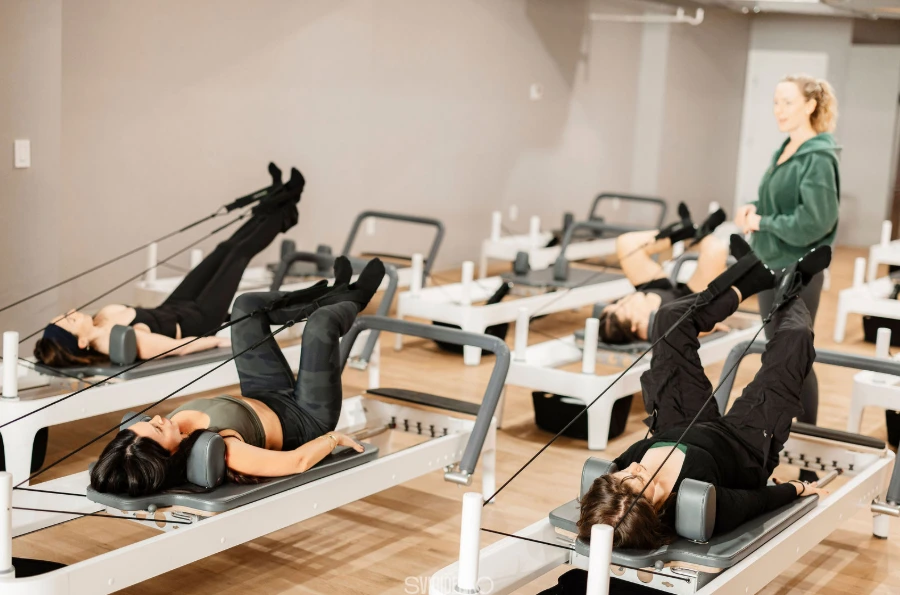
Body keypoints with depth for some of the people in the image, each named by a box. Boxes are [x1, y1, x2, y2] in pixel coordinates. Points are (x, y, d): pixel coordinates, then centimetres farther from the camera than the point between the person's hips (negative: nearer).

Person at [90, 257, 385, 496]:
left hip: (264, 400, 6)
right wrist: (334, 437, -22)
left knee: (248, 305, 7)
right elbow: (297, 461, -39)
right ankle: (353, 300, 31)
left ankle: (337, 296, 32)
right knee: (323, 321, -9)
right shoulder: (219, 452, -44)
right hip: (305, 420, -6)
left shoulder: (165, 439, -25)